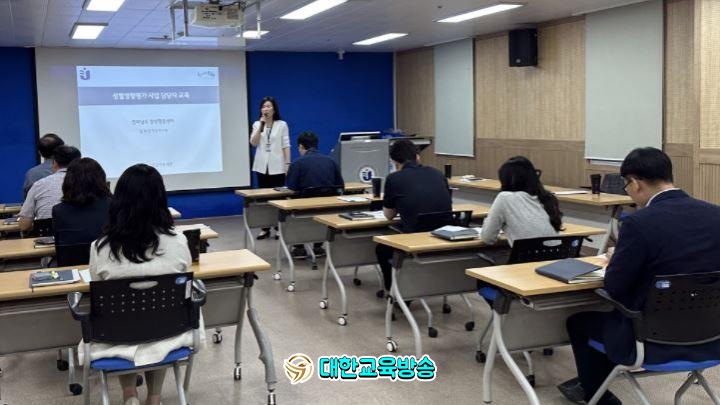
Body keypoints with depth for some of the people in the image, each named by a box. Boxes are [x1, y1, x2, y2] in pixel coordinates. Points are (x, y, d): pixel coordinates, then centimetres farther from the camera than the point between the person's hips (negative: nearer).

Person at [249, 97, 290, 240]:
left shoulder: (282, 124, 0)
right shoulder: (257, 124, 7)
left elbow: (286, 146, -2)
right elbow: (253, 143, -6)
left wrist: (288, 164, -8)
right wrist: (261, 126, -14)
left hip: (277, 166, -3)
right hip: (262, 166, 3)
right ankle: (265, 229, 10)